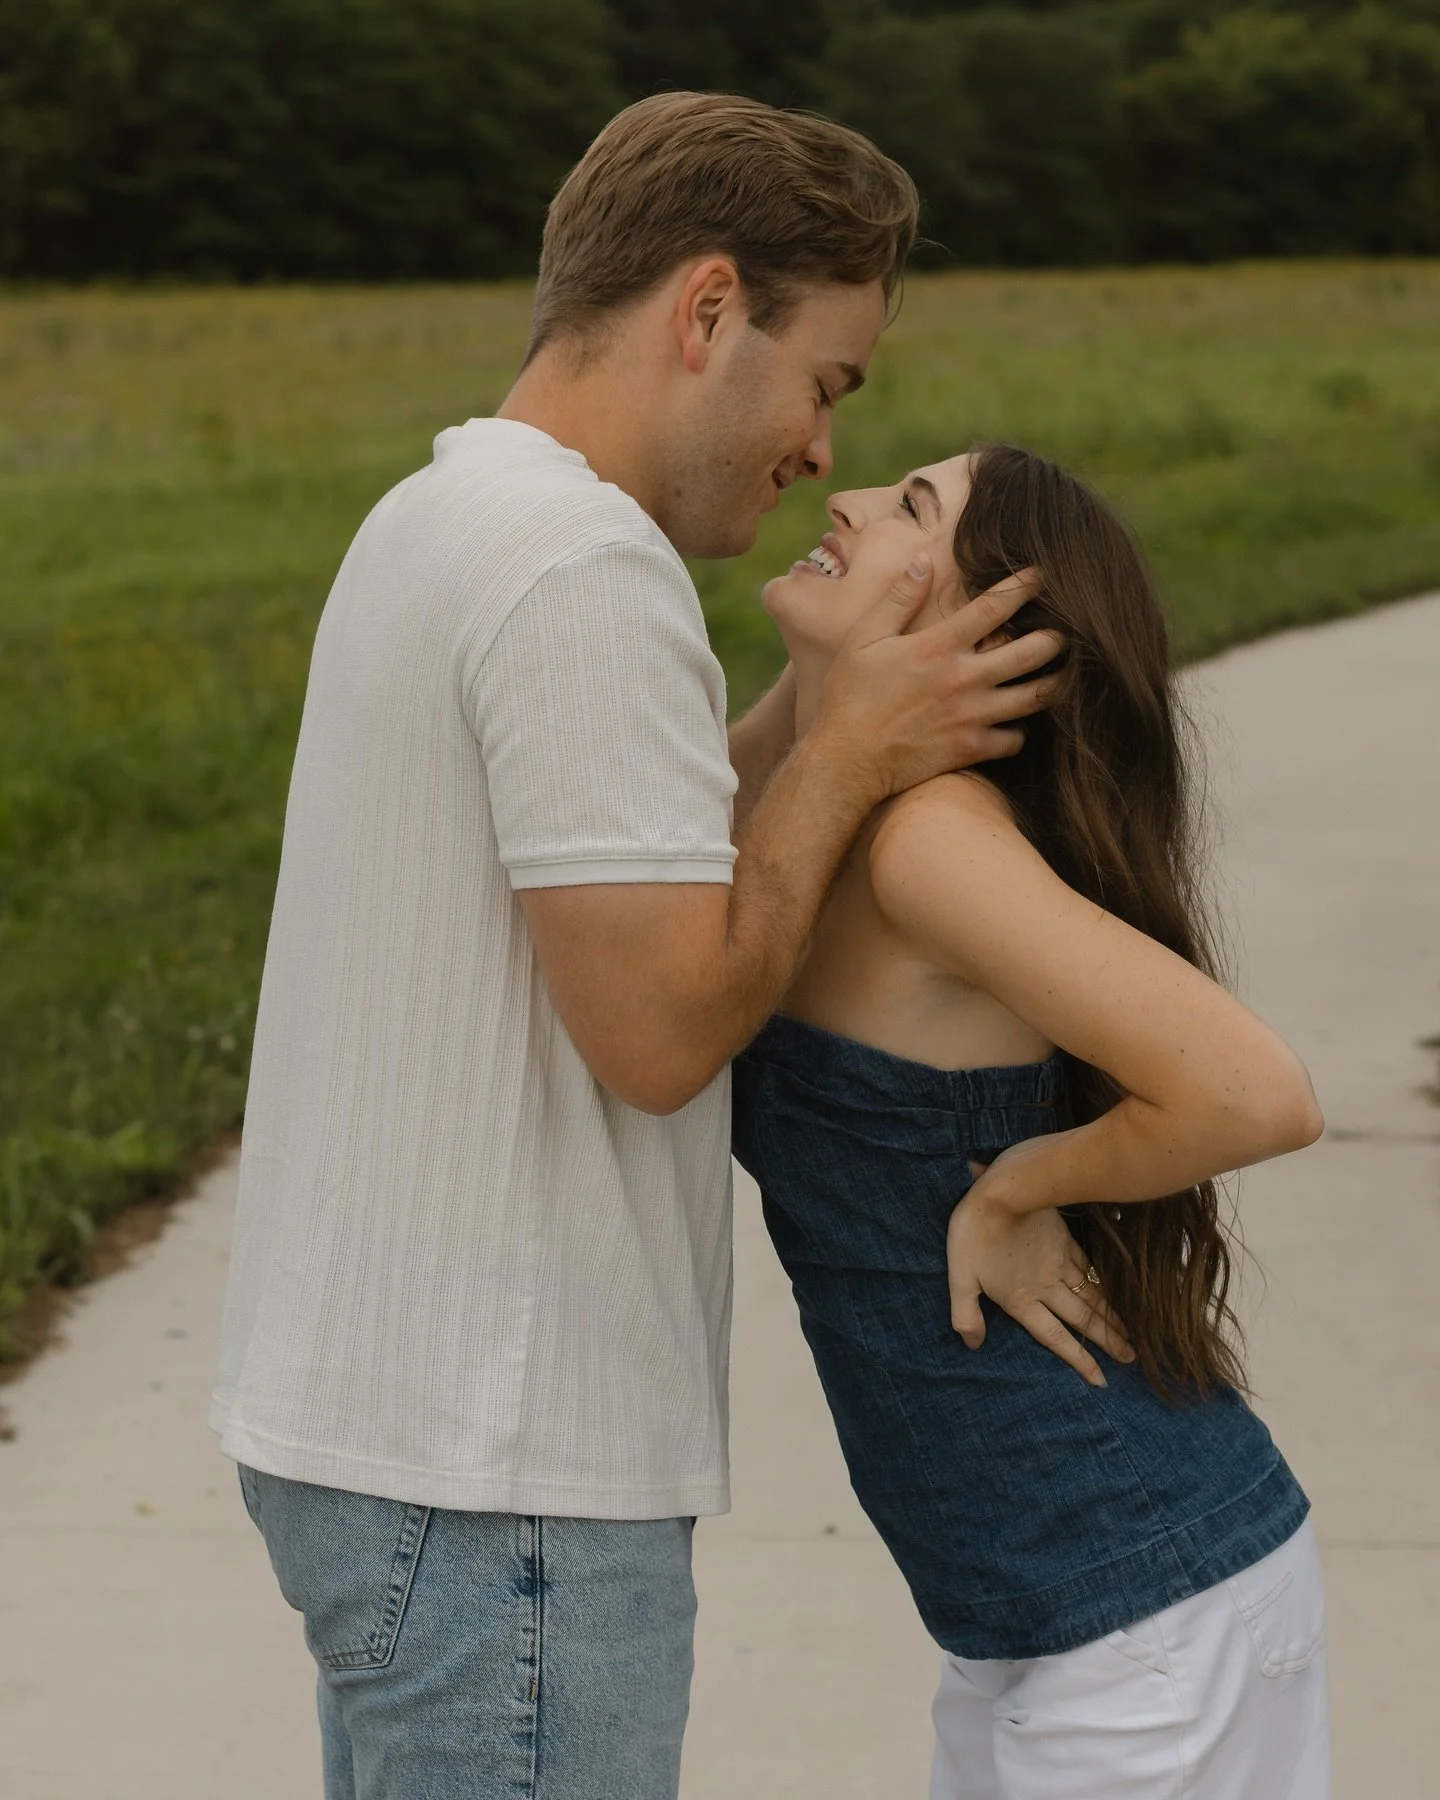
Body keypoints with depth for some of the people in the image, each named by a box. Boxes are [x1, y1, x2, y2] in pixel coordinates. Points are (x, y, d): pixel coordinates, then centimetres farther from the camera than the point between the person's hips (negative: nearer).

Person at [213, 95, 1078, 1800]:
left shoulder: (439, 514, 13)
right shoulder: (582, 565, -19)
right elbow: (662, 1026, -21)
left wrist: (815, 699, 6)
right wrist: (850, 755, -10)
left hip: (370, 1406, 10)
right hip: (492, 1466, -10)